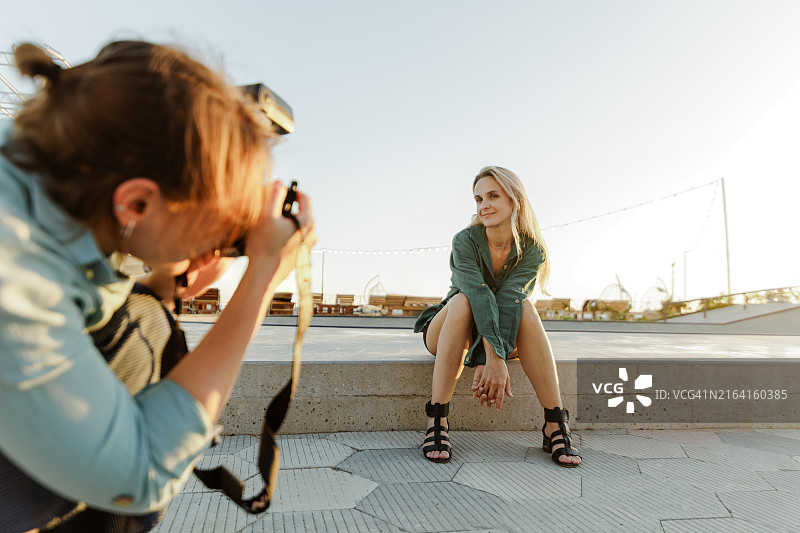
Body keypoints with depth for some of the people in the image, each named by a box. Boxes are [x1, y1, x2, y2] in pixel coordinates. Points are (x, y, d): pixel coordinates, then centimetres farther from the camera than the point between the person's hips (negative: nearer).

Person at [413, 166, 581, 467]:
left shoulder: (532, 250, -12)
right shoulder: (465, 241, -17)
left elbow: (507, 300, -29)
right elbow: (480, 294, -34)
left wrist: (488, 362, -41)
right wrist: (495, 359, -47)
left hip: (506, 337, 2)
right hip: (445, 331, -1)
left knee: (524, 306, -30)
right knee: (462, 302, -35)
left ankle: (555, 425, -28)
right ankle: (437, 421, -34)